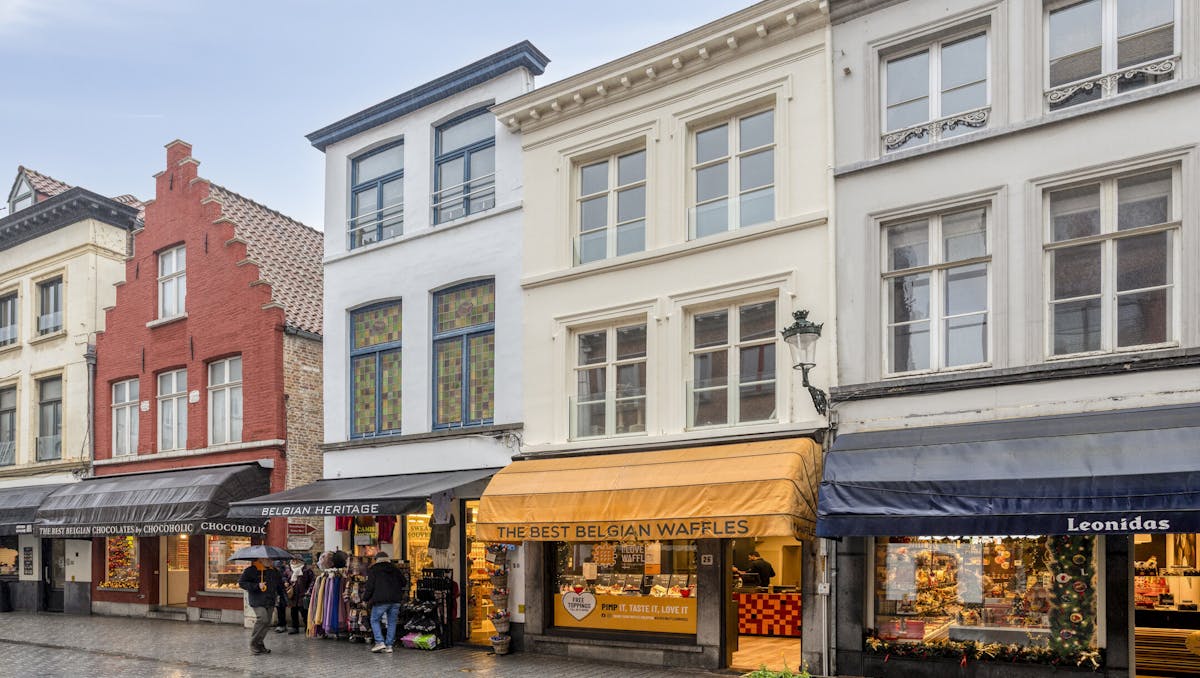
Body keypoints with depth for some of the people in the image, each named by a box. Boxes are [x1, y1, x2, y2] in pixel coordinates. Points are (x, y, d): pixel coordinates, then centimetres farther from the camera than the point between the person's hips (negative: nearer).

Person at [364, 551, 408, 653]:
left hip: (381, 601, -4)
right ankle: (389, 645, 7)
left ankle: (380, 642, -4)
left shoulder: (373, 570, 1)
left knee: (374, 620, 9)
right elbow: (404, 583, 19)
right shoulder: (395, 570, 14)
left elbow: (370, 586, -4)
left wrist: (365, 599, 7)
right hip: (395, 600, 4)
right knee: (392, 622, 10)